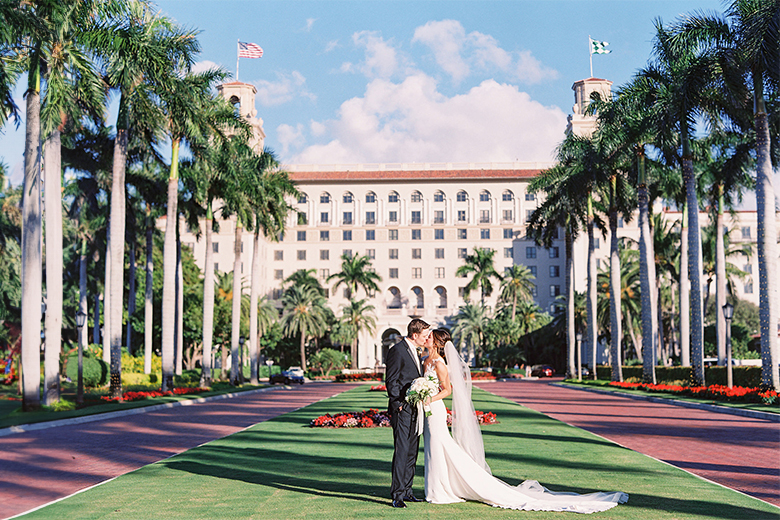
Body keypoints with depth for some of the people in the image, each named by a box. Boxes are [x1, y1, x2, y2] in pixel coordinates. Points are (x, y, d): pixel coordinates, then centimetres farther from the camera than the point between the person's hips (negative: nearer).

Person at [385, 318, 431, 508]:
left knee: (412, 453, 11)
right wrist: (400, 405, -16)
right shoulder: (397, 351, -11)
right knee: (401, 452, -9)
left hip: (415, 410, 9)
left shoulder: (415, 351, 17)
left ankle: (406, 491, 18)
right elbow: (391, 381, -13)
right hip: (402, 410, -9)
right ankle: (398, 495, -6)